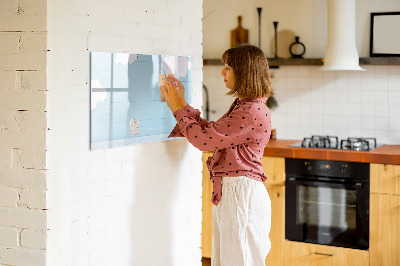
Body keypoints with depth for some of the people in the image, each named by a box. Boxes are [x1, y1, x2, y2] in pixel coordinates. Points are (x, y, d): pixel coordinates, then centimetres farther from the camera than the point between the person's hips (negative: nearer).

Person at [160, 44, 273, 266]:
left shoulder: (253, 112, -19)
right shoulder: (242, 106, 14)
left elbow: (204, 139, -19)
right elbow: (210, 131, 16)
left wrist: (178, 108, -7)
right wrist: (182, 103, 13)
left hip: (242, 194, -10)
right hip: (228, 192, 10)